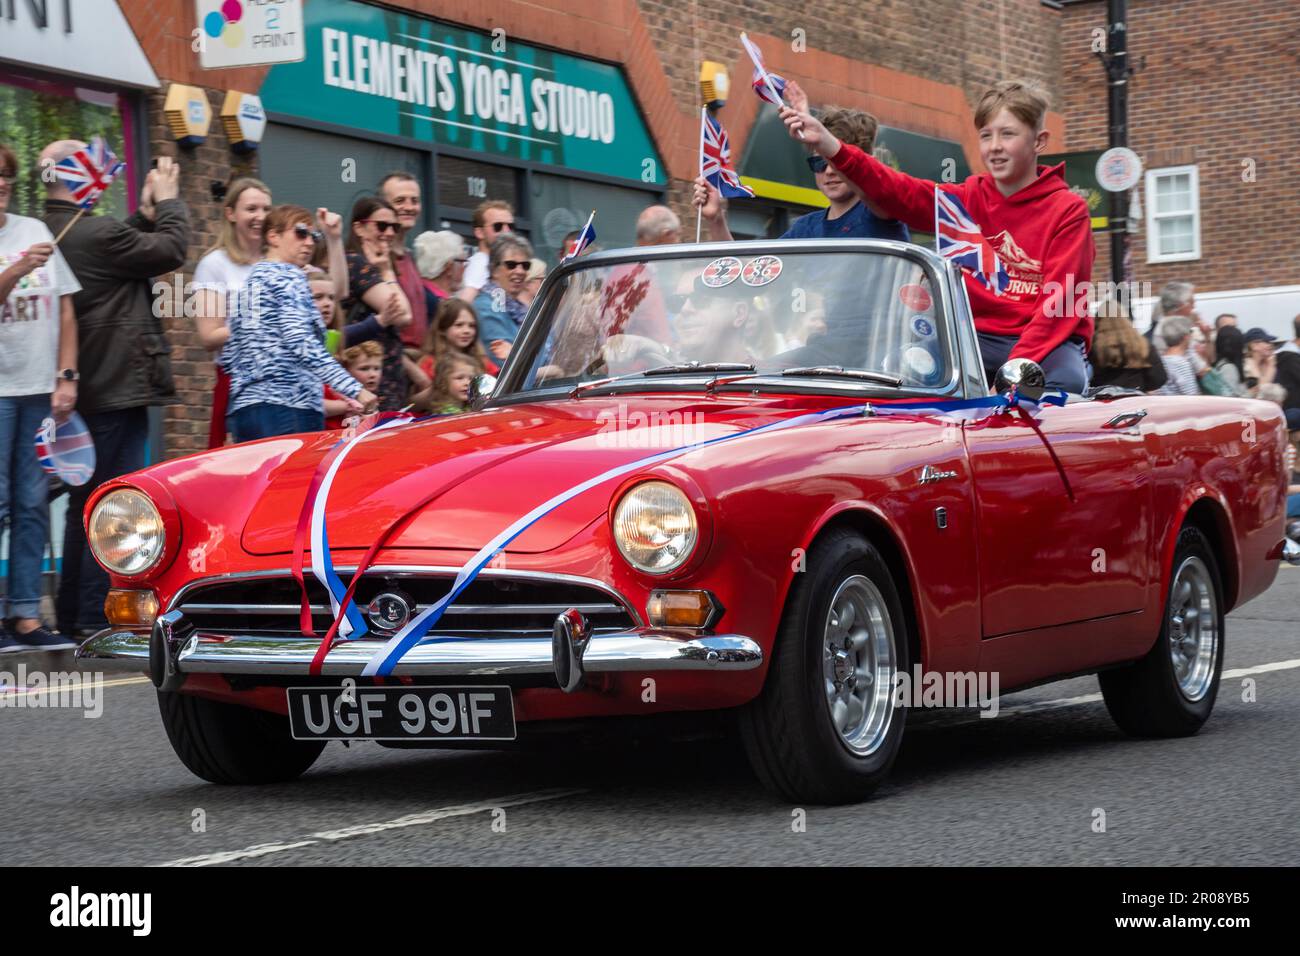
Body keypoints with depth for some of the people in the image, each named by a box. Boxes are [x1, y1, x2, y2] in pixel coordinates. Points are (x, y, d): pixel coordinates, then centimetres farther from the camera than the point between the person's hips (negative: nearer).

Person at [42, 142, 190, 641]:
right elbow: (171, 250, -9)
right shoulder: (96, 232, -18)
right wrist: (167, 202, 5)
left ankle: (71, 616, 22)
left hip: (81, 391, 9)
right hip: (117, 389, -9)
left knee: (84, 505, 16)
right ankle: (96, 619, -6)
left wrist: (144, 213, 15)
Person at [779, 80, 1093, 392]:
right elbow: (900, 192, -7)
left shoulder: (1067, 210, -5)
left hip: (1049, 343, -3)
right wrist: (830, 146, -21)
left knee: (1067, 377, -35)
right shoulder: (970, 199, 8)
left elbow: (1061, 300, -14)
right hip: (980, 338, 3)